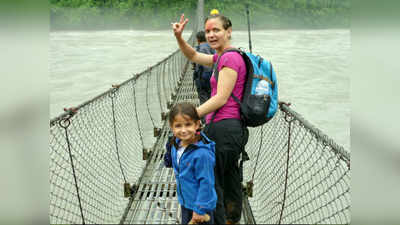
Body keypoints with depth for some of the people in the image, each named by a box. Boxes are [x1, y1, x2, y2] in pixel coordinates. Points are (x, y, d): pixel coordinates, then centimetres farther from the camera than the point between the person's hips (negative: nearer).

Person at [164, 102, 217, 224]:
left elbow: (206, 183, -25)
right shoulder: (176, 145, -7)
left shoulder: (202, 153, -30)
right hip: (185, 202, 7)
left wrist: (200, 209, -21)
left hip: (201, 204, -7)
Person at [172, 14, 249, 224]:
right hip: (233, 128, 10)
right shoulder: (221, 57, 16)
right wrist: (179, 37, 10)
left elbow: (221, 99, -18)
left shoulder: (230, 58, -13)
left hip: (223, 128, -10)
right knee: (229, 181, 22)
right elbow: (193, 56, 28)